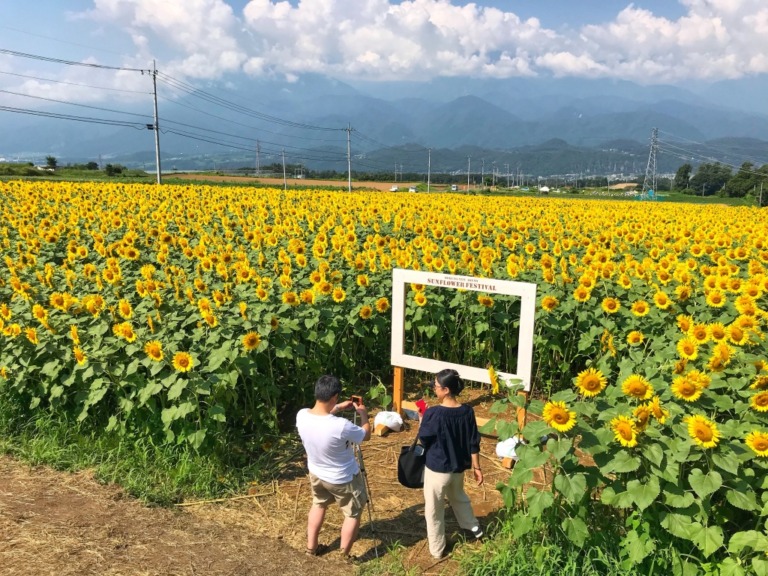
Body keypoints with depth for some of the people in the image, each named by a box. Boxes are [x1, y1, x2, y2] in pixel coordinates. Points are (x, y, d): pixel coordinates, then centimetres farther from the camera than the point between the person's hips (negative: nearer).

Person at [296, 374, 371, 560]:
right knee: (353, 514, 20)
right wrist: (363, 413, 0)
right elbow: (366, 435, -15)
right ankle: (345, 557, 30)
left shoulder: (301, 416, -21)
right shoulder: (341, 426, -37)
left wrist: (337, 408, 8)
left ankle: (311, 547, 46)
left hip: (316, 473, 6)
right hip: (343, 479, -5)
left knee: (318, 505, 32)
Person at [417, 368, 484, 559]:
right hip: (459, 467, 5)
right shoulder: (467, 412, -10)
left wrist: (423, 420, 5)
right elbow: (473, 443, -3)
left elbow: (423, 440, -9)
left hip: (437, 469, -5)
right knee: (459, 497, 34)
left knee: (434, 510, 16)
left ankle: (437, 549, 31)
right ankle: (474, 528, 49)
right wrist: (476, 467, 8)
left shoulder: (432, 414, -25)